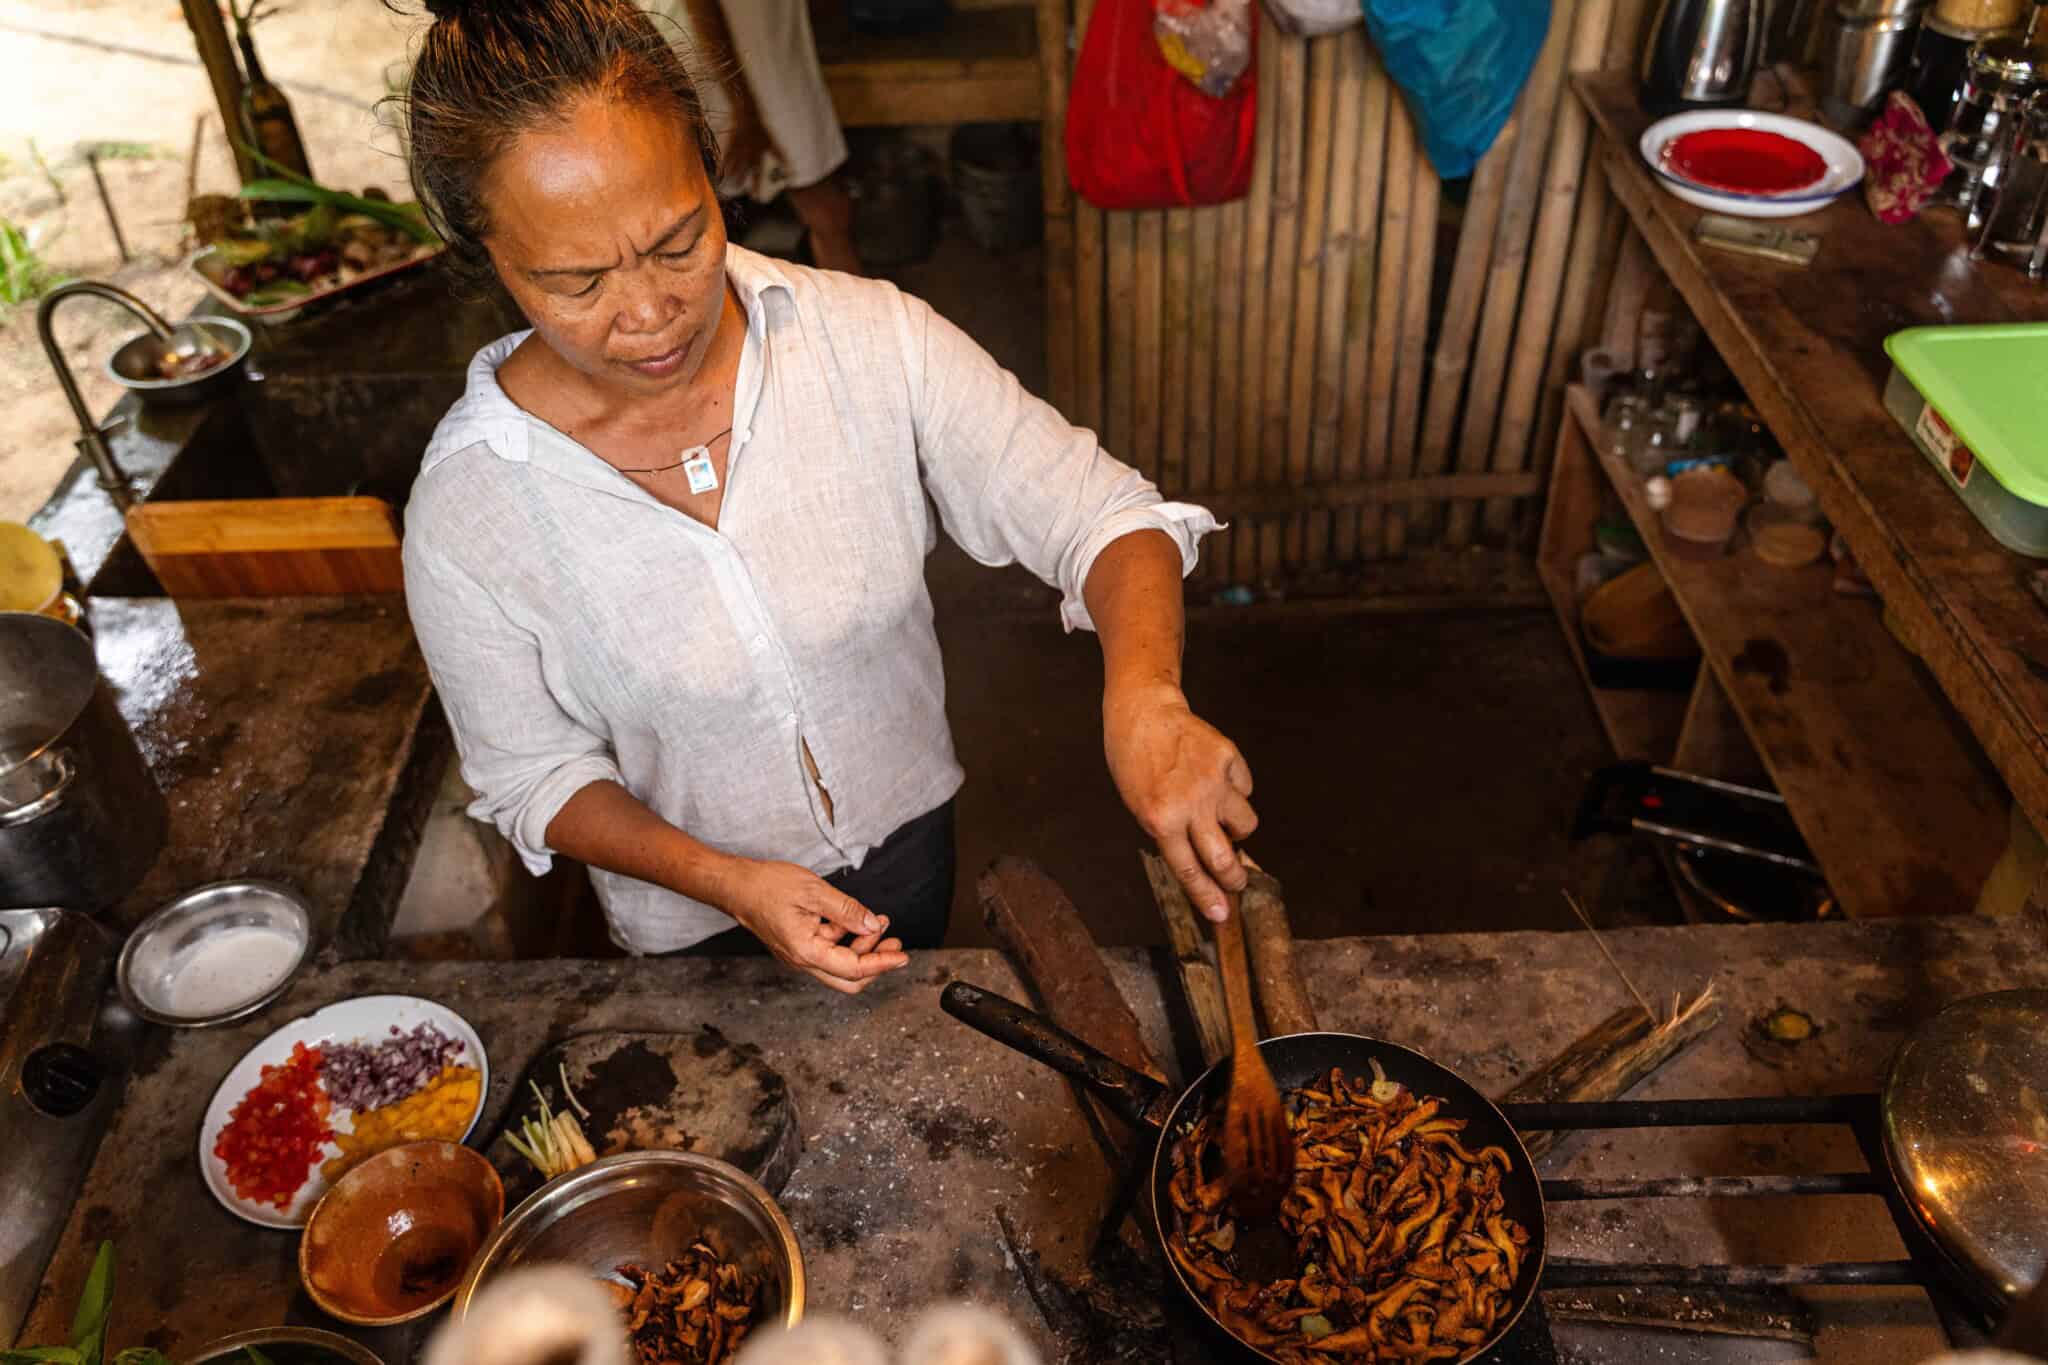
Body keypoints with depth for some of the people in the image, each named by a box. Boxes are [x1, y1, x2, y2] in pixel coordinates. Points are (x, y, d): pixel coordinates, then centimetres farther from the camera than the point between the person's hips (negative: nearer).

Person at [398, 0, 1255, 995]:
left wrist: (1142, 696, -42)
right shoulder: (465, 513, -26)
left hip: (907, 833, 2)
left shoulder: (869, 342, -24)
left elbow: (1099, 511, -21)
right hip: (699, 926, -2)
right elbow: (539, 780, -13)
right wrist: (727, 882, -29)